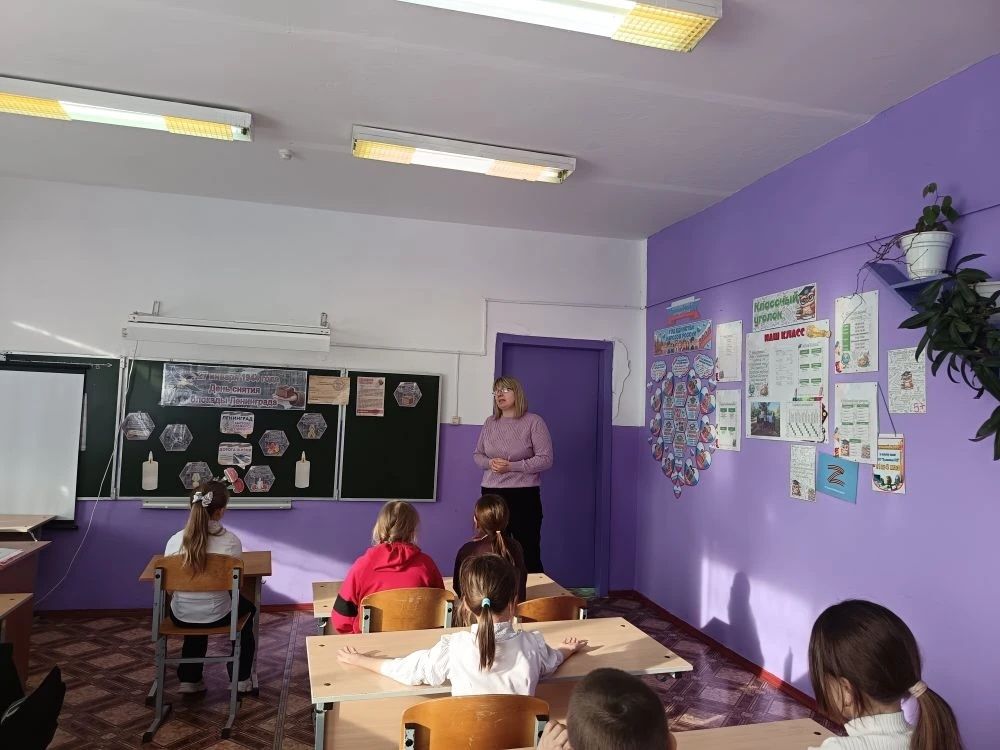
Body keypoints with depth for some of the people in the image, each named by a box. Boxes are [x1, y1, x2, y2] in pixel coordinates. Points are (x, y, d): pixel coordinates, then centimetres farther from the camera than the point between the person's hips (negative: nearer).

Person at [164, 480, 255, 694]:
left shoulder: (175, 540, -14)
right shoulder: (231, 541, -20)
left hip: (181, 617, 3)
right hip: (217, 617, -2)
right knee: (247, 608, 32)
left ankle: (190, 679, 39)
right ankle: (241, 678, 36)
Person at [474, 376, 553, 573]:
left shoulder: (533, 422, -5)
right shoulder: (490, 423, 11)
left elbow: (545, 459, -9)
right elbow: (477, 454, 17)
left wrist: (511, 466, -17)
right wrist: (489, 462, -7)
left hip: (523, 495, -5)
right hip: (491, 494, 5)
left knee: (529, 553, 1)